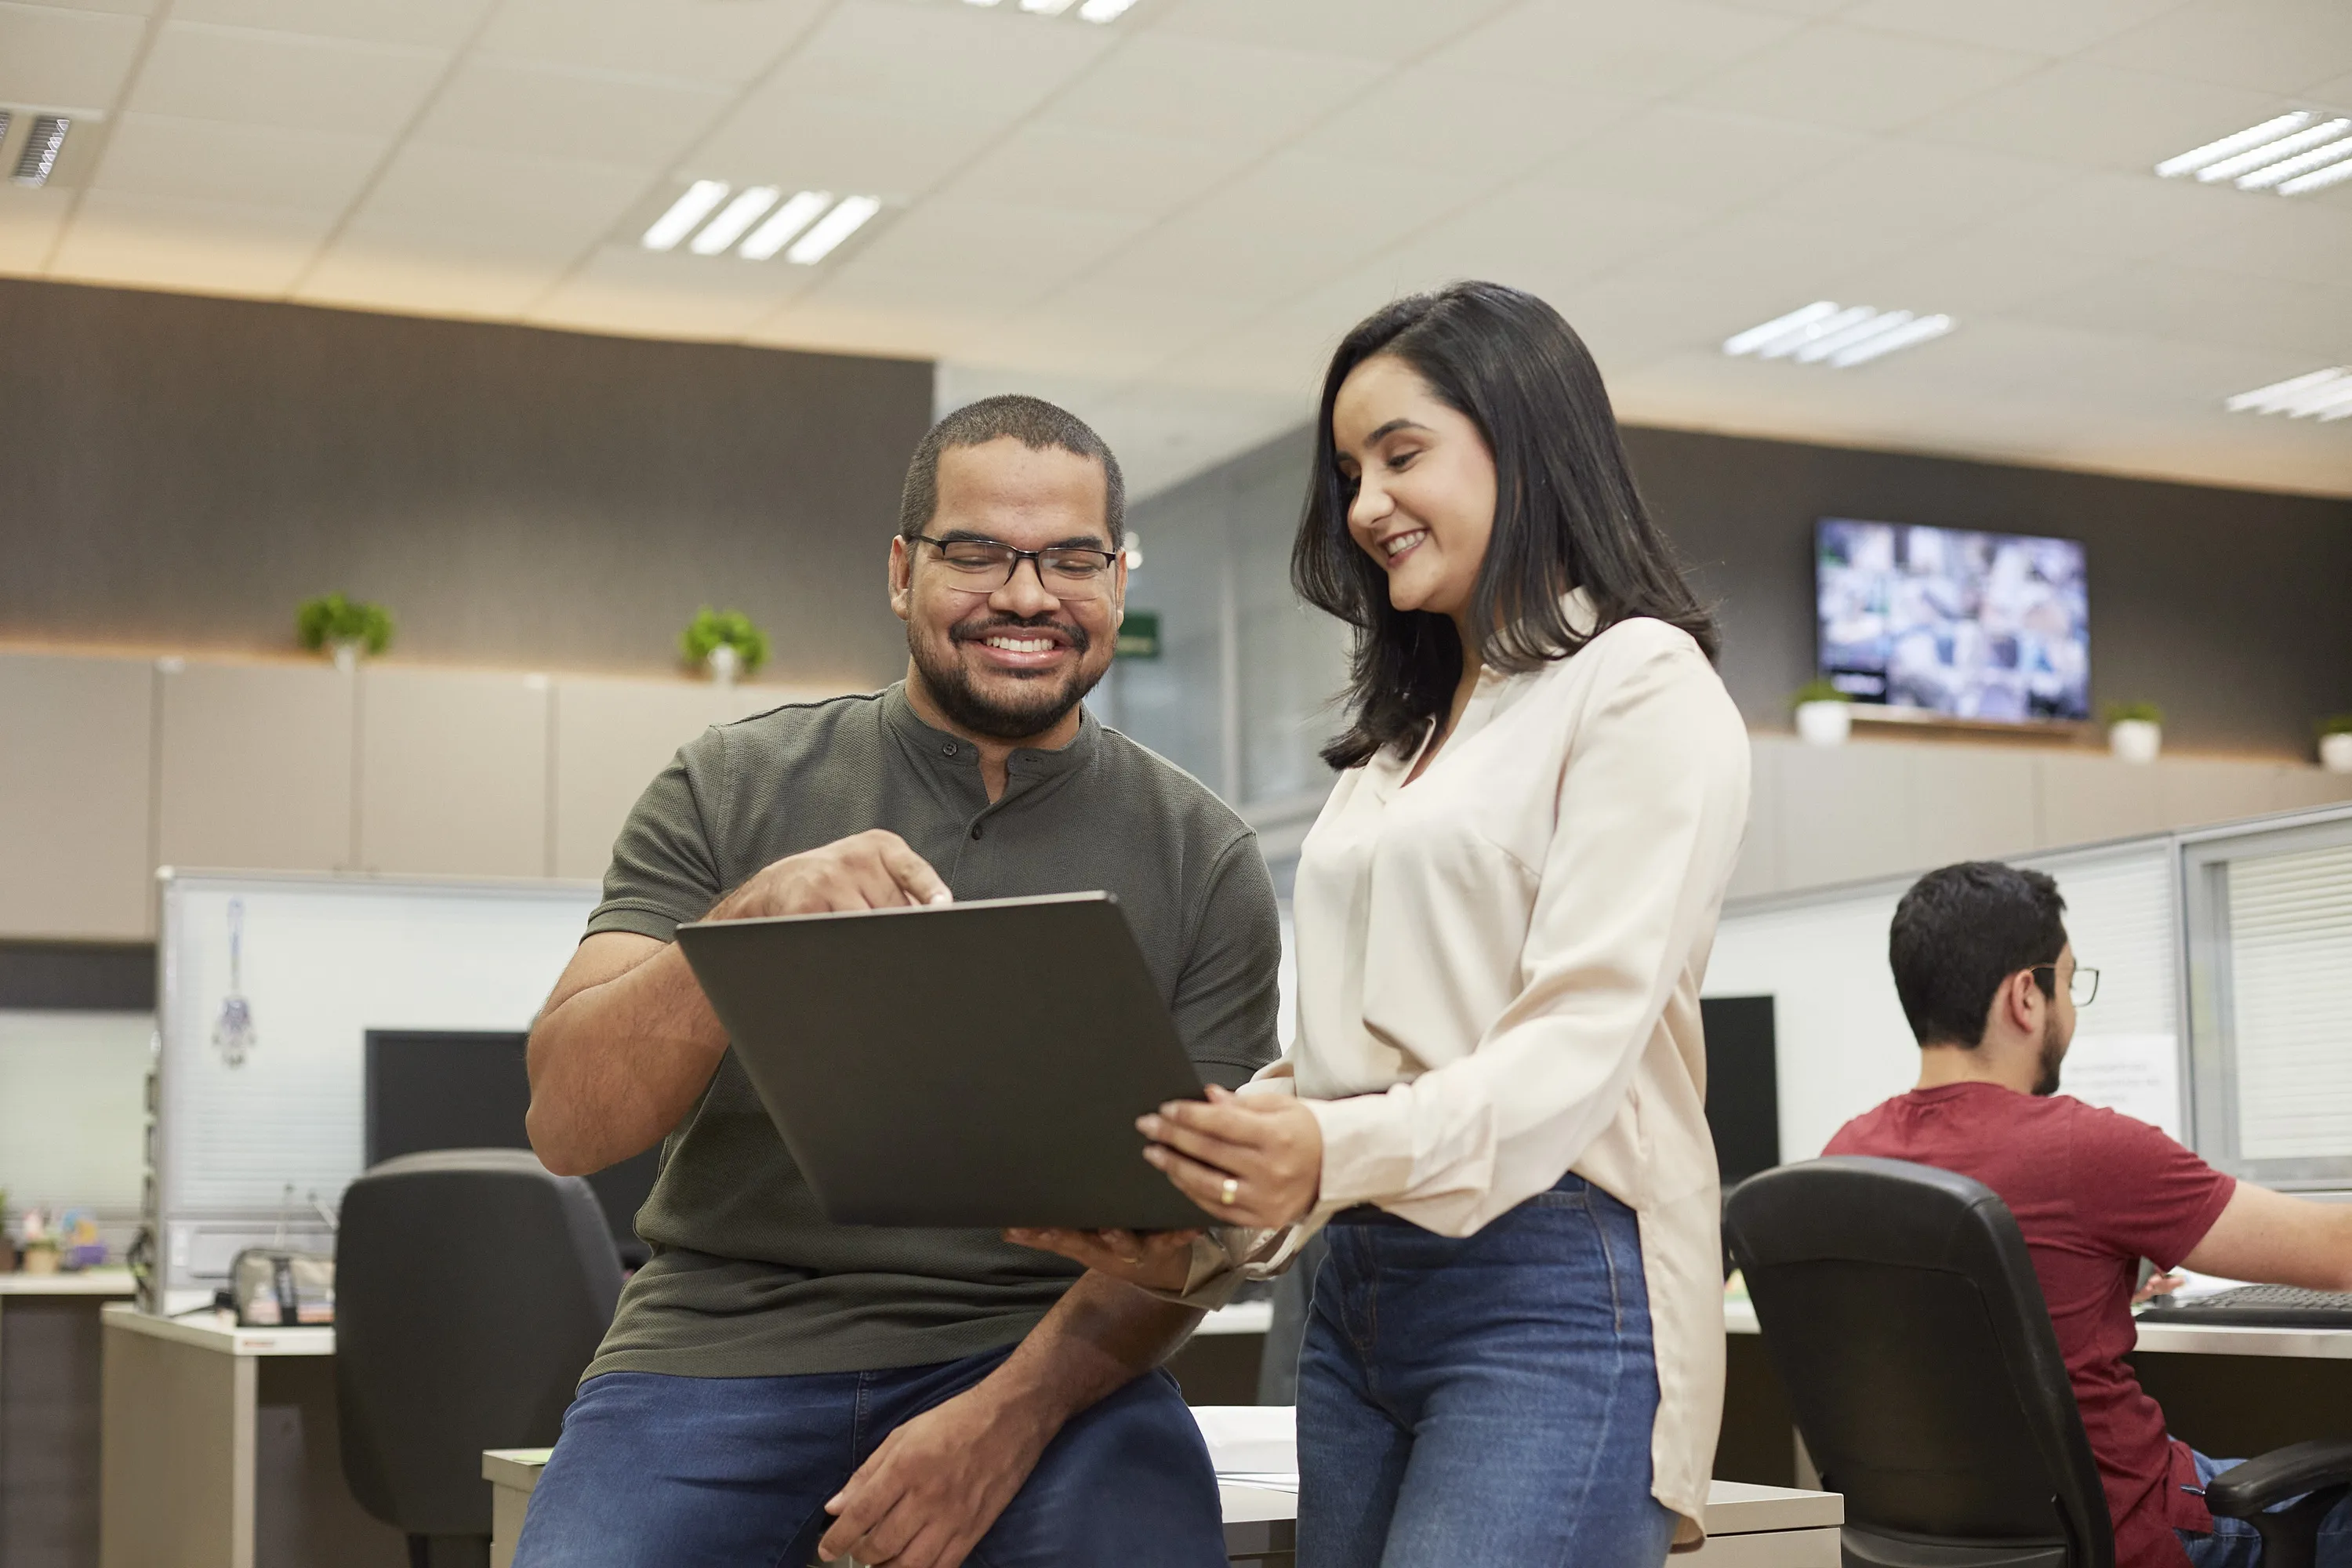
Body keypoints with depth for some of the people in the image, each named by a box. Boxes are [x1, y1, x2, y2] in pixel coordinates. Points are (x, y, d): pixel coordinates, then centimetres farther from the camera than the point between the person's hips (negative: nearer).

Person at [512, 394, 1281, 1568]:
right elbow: (567, 1125, -4)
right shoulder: (730, 790, 4)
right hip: (726, 1342, 0)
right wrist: (750, 922, -22)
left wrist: (1014, 1411, -18)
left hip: (1045, 1355, 0)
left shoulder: (1201, 862, 4)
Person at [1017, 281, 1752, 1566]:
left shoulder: (1641, 685, -1)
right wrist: (1207, 1227, 0)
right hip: (1359, 1294, 8)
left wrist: (1347, 1156, -28)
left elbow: (1586, 1032, -13)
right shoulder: (1401, 737, 23)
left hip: (1552, 1284, -7)